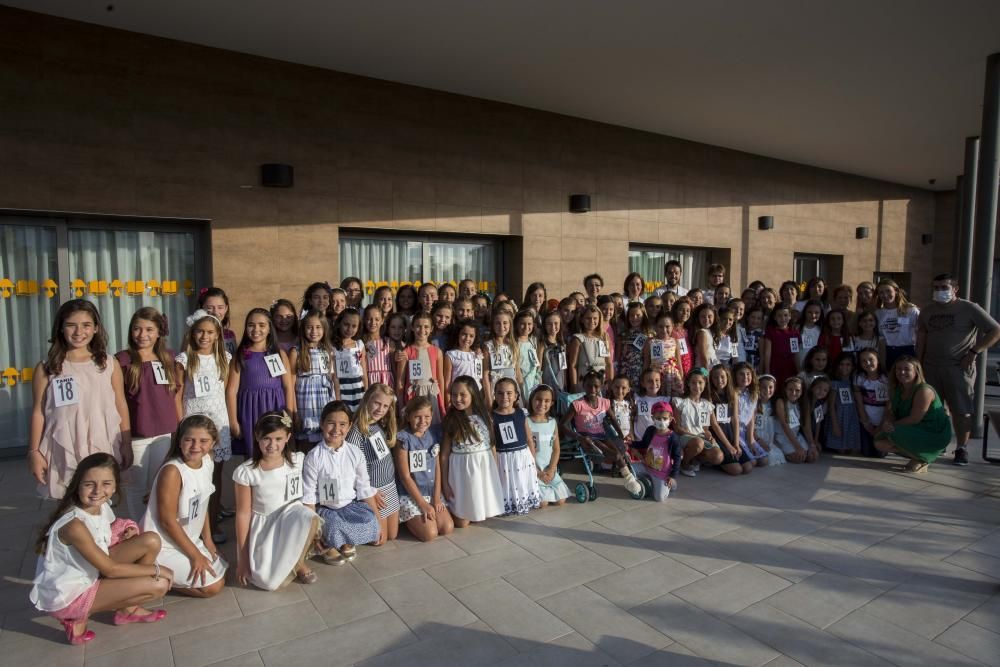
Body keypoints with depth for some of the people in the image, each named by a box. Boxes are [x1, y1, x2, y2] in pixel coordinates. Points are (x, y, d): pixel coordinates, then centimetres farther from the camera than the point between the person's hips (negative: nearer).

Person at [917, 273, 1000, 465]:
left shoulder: (969, 308, -4)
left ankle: (961, 448, 9)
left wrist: (974, 352, -12)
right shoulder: (927, 312, 11)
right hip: (930, 368, 5)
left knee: (961, 410, -1)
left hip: (959, 368, -4)